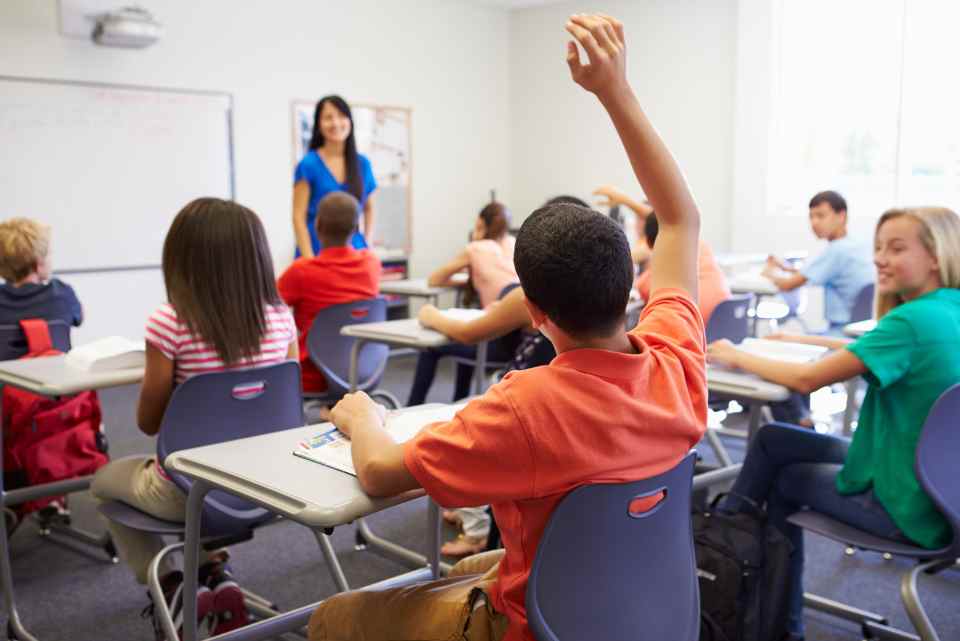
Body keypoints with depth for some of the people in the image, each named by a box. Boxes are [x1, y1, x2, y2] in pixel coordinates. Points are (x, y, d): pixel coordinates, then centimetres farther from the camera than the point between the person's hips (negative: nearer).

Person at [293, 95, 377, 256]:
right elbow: (299, 217, -5)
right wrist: (309, 261, -12)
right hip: (318, 252, -3)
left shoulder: (362, 164, 8)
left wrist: (367, 245, 9)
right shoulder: (308, 164, -3)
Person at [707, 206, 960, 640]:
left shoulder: (912, 320, -23)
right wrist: (806, 340, 11)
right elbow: (883, 354, 19)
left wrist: (738, 358, -7)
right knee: (771, 440, 11)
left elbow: (808, 380, -21)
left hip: (909, 507, -8)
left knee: (784, 479, 15)